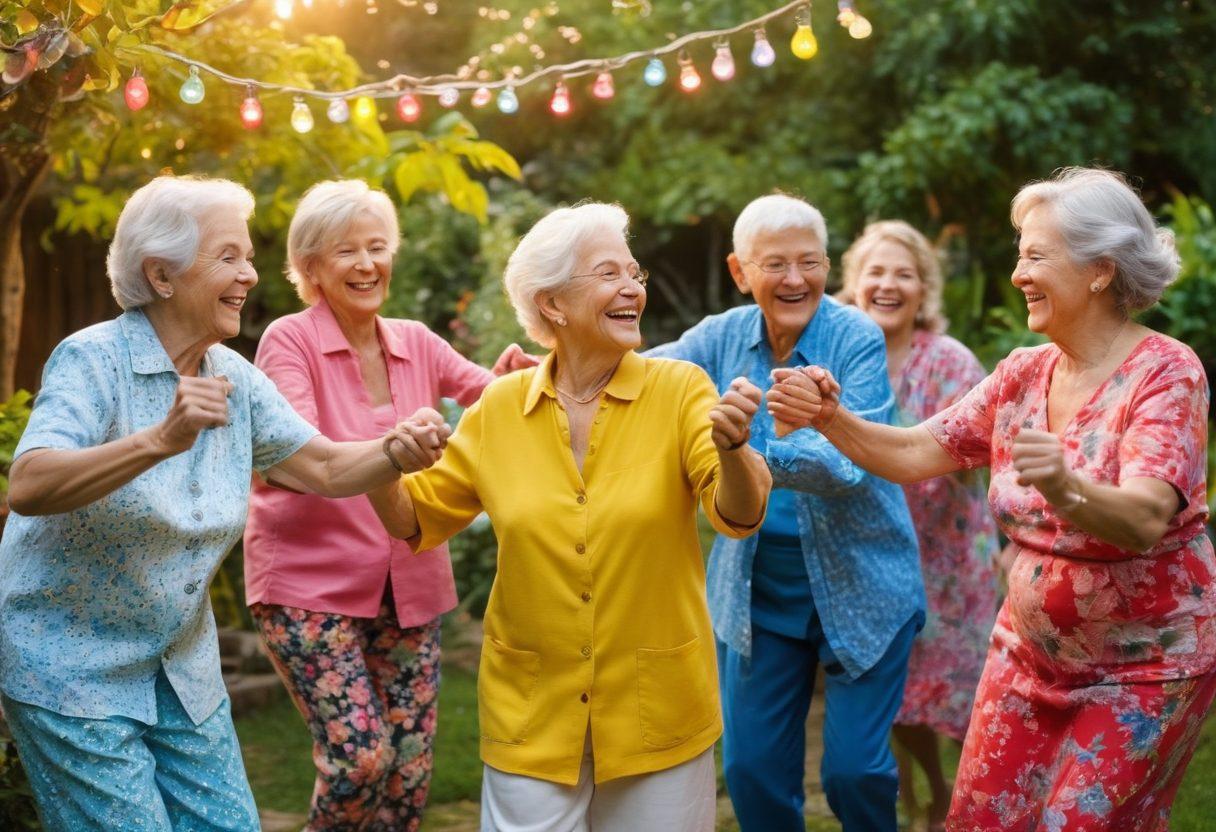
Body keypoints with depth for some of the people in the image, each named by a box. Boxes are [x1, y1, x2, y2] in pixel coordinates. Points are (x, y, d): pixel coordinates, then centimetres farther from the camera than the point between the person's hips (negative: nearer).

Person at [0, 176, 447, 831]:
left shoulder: (235, 379, 3)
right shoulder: (94, 360, -17)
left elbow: (328, 468, 4)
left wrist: (397, 452, -18)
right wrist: (161, 440, -44)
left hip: (183, 669, 6)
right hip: (72, 671, -6)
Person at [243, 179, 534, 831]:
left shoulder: (416, 342, 7)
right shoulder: (289, 341, -7)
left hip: (409, 589, 5)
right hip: (311, 586, -4)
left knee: (410, 775, 4)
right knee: (361, 756, -15)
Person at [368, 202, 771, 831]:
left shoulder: (679, 390, -7)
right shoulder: (499, 407, -1)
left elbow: (738, 515, -18)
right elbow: (419, 518, 8)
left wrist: (732, 450, -39)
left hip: (657, 709, -1)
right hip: (531, 713, 1)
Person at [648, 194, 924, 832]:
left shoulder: (857, 339, -14)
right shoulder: (723, 336, -2)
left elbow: (851, 463, -25)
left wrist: (756, 454, -40)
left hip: (858, 583, -3)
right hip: (757, 587, 4)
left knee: (853, 769, -1)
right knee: (751, 768, 7)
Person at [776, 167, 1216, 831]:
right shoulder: (1023, 373, 1)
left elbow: (1145, 520, -31)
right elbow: (915, 453, 1)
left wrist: (1065, 489, -52)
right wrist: (832, 419, -17)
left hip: (1144, 668, -5)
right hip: (1031, 648, 6)